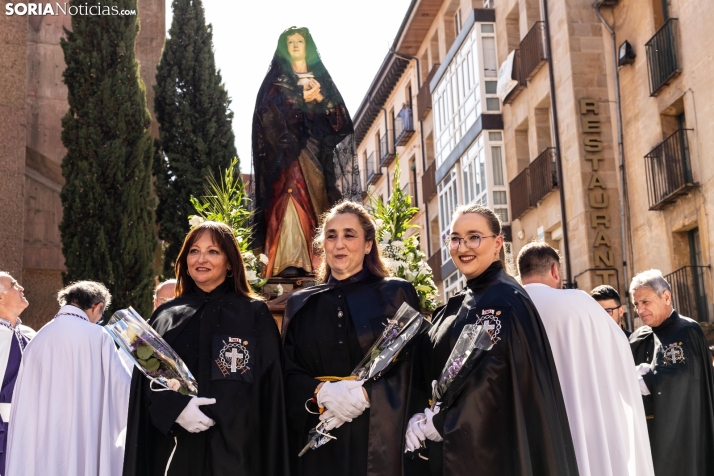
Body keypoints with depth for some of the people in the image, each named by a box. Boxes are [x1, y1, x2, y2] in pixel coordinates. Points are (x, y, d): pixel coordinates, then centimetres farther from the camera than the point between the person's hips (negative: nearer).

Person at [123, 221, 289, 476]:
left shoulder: (255, 315, 2)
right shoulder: (165, 316, 9)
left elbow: (267, 393, -1)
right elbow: (145, 382, 5)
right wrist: (176, 408, -13)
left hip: (233, 451, -2)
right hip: (173, 450, 2)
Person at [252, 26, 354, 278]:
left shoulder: (322, 77, 20)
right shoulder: (277, 78, 12)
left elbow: (339, 114, 10)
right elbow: (270, 110, -4)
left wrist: (321, 99, -8)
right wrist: (303, 99, -9)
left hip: (316, 147, 3)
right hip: (287, 145, -3)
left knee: (317, 199, -5)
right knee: (291, 195, -17)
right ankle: (289, 263, -24)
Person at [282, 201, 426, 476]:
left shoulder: (397, 294, 3)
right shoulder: (301, 304, 10)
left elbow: (415, 366, -4)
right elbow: (288, 374, 5)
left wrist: (366, 394, -18)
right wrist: (321, 392, -16)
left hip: (382, 439, -2)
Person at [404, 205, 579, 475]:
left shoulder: (507, 300, -12)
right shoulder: (455, 307, 13)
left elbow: (492, 381, -21)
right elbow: (432, 374, 11)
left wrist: (436, 423, -17)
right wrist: (421, 417, -7)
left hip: (493, 452, -7)